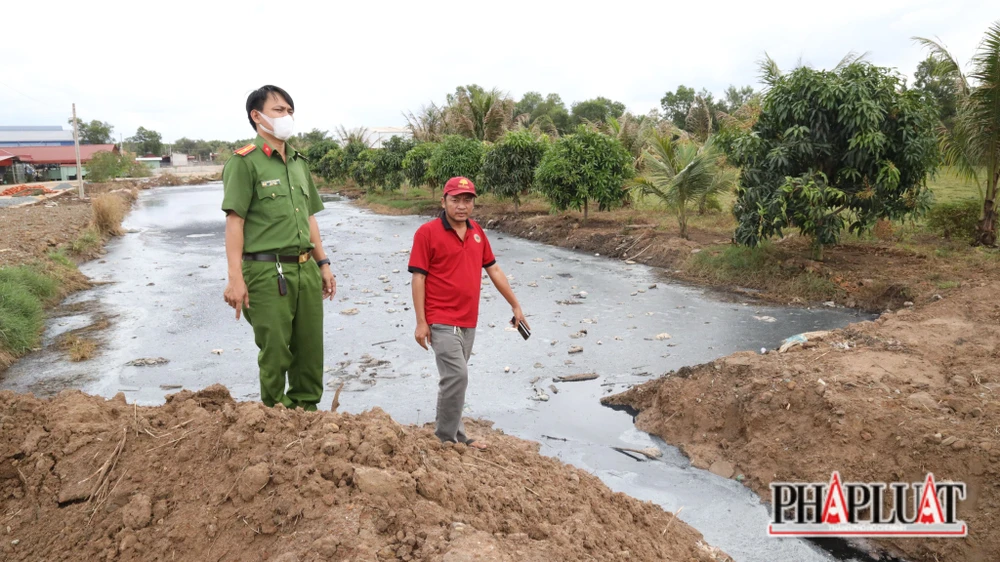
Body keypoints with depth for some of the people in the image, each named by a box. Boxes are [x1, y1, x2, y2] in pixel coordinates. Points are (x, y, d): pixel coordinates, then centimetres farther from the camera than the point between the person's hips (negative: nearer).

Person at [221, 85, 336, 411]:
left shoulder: (298, 162, 16)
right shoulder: (244, 162, -6)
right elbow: (234, 221, -11)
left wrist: (323, 264, 17)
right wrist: (235, 278, -17)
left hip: (306, 268, 7)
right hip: (267, 271, -6)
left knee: (311, 350, 11)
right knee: (275, 352, 1)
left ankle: (305, 412, 27)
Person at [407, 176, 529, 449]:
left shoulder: (477, 232, 10)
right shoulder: (427, 232, -8)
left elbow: (493, 269, 16)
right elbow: (418, 277, -9)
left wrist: (516, 306, 17)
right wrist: (421, 322, -13)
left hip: (468, 322, 6)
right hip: (442, 322, -6)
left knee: (455, 378, 14)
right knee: (457, 376, -14)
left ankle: (456, 436, 25)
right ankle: (445, 440, 0)